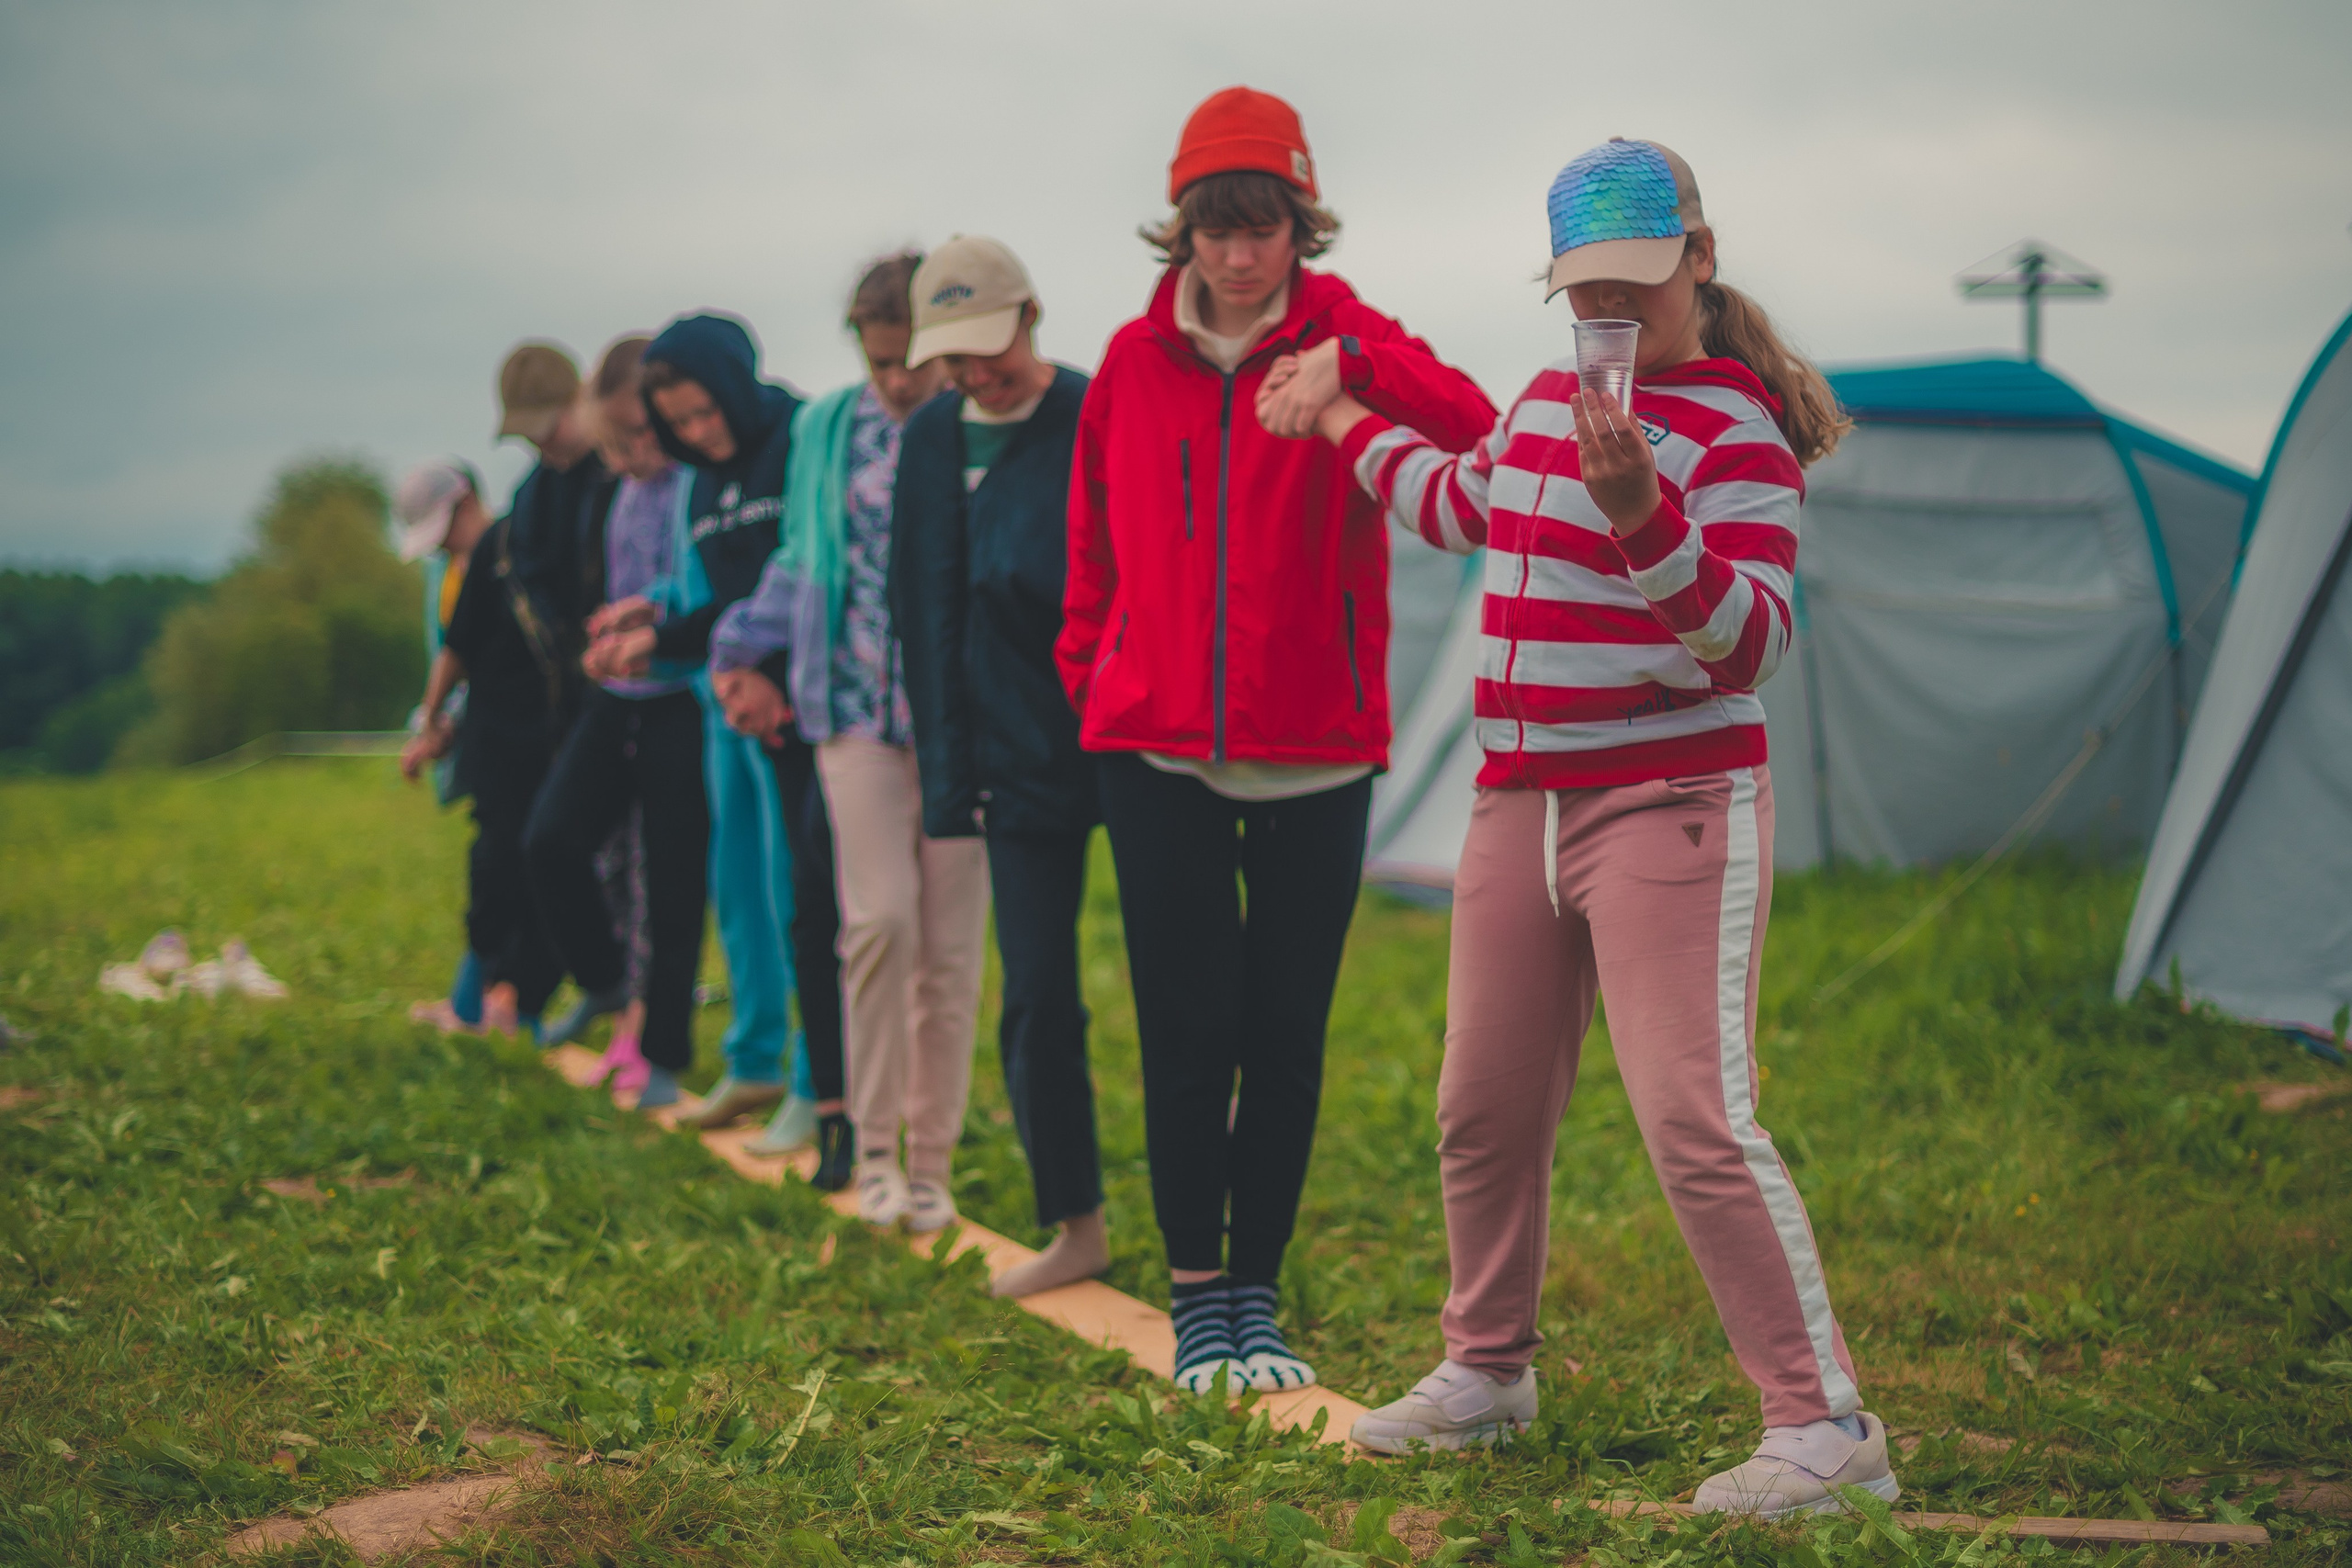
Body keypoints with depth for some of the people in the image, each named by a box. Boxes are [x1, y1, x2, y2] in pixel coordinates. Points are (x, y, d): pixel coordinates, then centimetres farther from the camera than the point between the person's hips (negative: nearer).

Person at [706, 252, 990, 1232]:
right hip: (858, 710, 1)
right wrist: (750, 656, 13)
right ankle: (873, 1146, -1)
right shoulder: (828, 432, 9)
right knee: (879, 917, -15)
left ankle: (932, 1161, 13)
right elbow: (800, 562, 20)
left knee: (950, 943, 1)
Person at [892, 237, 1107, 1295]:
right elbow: (927, 615, 12)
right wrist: (948, 773, 9)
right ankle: (1075, 1226, 16)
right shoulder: (932, 442, 8)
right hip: (1022, 760, 4)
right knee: (1036, 1000, 4)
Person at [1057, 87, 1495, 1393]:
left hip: (1316, 757, -1)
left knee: (1288, 1041, 5)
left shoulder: (1347, 344, -2)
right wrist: (1089, 677, 9)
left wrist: (1345, 360, -38)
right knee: (1187, 1035, 1)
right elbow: (1097, 543, 17)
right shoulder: (1135, 362, 6)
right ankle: (1198, 1297, 13)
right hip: (1159, 753, 1)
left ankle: (1259, 1296, 18)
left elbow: (1471, 431, -23)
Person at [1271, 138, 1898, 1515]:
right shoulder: (1553, 396, 13)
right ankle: (1488, 1371, 33)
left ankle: (1826, 1427, -11)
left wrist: (1640, 513, -36)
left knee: (1696, 1118, -16)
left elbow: (1752, 645, -22)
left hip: (1672, 808, -8)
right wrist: (1346, 425, 42)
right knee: (1486, 1113, 13)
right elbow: (1464, 507, 34)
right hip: (1524, 806, 8)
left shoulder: (1734, 426, -12)